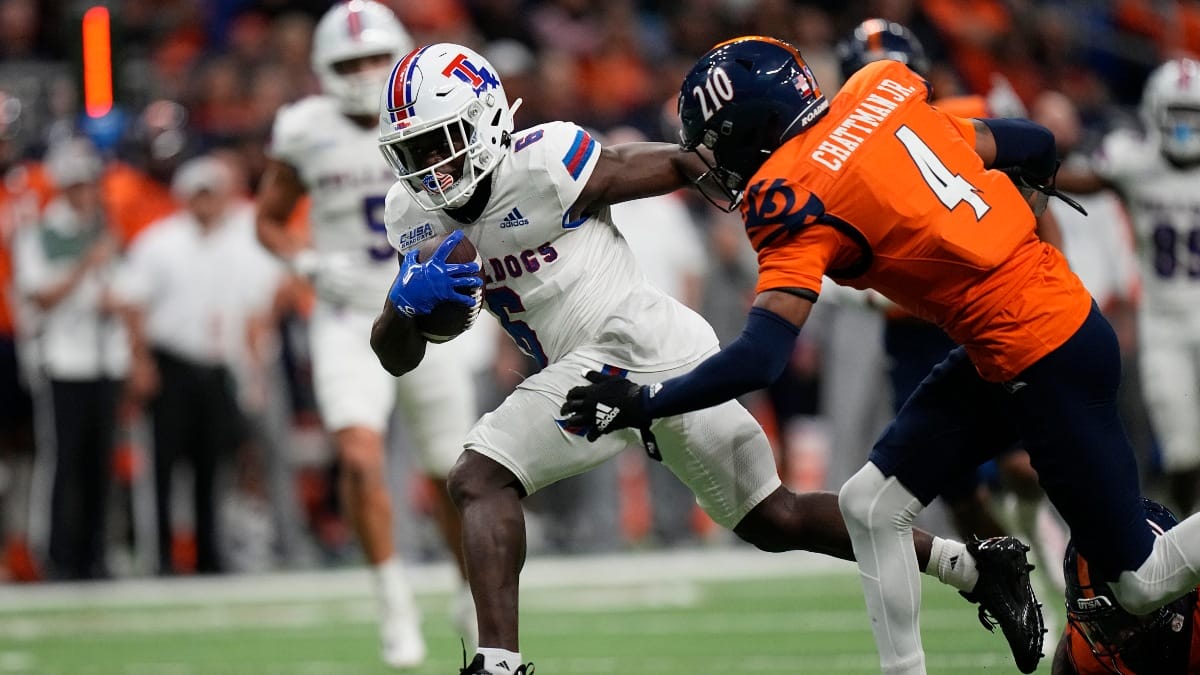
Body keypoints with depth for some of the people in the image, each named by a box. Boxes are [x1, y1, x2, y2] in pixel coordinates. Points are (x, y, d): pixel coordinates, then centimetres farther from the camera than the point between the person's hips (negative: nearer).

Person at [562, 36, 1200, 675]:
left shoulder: (790, 196, -17)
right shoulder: (882, 88, 3)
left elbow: (759, 358, -24)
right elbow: (1032, 147, 13)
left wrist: (641, 402, -17)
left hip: (1047, 361, -9)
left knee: (1142, 581, 2)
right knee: (870, 506, 9)